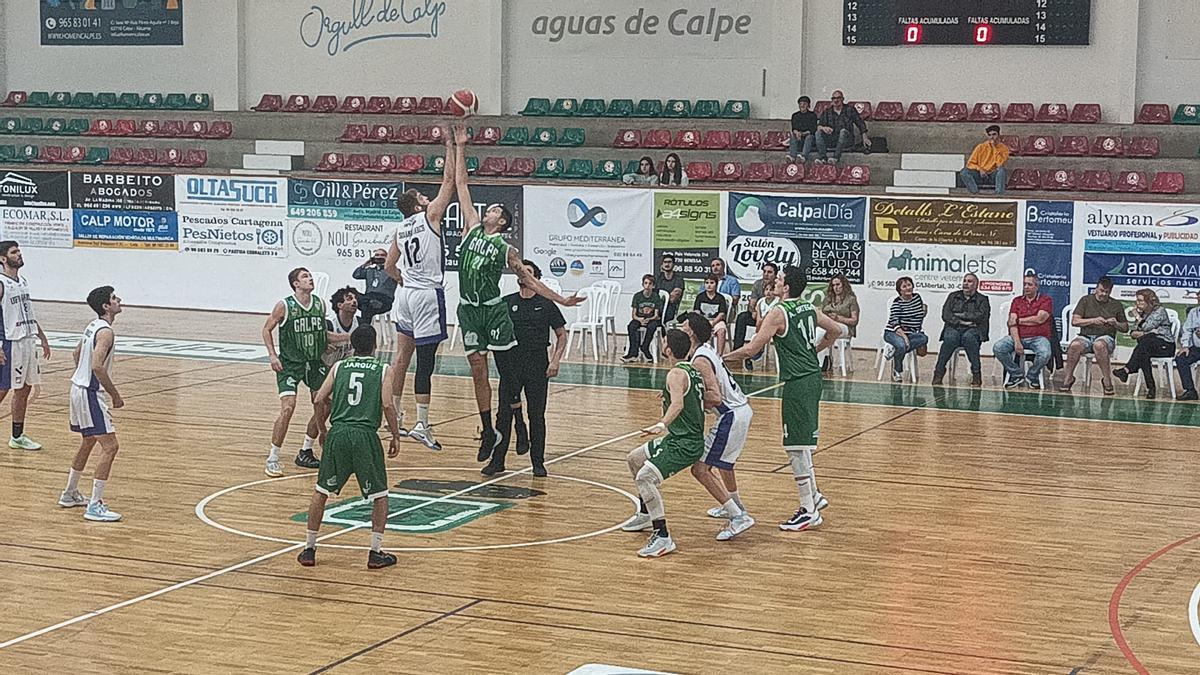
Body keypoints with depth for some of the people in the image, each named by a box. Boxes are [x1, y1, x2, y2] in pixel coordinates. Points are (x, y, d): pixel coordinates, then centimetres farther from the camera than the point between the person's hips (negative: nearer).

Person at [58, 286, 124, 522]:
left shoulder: (93, 326, 11)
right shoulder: (105, 331, -19)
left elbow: (77, 354, 25)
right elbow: (97, 366, -28)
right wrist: (115, 395, -19)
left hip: (79, 388, 10)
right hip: (90, 394, -10)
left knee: (88, 442, 25)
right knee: (110, 446, -11)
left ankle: (70, 494, 38)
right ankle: (94, 506, -12)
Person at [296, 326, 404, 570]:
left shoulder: (339, 367, 14)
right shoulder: (385, 370, 6)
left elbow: (320, 398, 6)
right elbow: (387, 405, -6)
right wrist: (396, 436, 3)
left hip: (338, 433, 3)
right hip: (365, 435, -2)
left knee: (321, 491, 17)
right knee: (379, 495, 13)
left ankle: (309, 549, 19)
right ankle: (376, 552, 8)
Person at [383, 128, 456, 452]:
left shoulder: (400, 230, 11)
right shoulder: (430, 216, -7)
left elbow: (389, 267, 16)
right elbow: (450, 180, -7)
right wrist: (450, 144, -2)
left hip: (406, 293, 7)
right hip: (428, 295, -7)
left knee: (402, 356, 15)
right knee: (425, 361, -8)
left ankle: (395, 412, 24)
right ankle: (422, 424, -10)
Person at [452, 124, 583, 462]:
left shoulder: (506, 249, 2)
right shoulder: (472, 228, 9)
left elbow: (528, 279, 7)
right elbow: (461, 185, 11)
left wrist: (561, 300, 0)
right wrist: (460, 148, 11)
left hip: (494, 310, -3)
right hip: (468, 309, 3)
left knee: (507, 370, -1)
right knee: (478, 371, 3)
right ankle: (487, 432, 9)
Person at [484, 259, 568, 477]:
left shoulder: (546, 304, 1)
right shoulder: (507, 303, 6)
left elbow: (562, 335, 5)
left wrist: (555, 361, -5)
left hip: (538, 365, -1)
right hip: (511, 363, 1)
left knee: (537, 415, 3)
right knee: (504, 413, 0)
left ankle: (538, 462, 12)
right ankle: (497, 460, 7)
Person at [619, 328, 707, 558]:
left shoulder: (676, 374, -18)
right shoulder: (693, 371, 11)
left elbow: (678, 403, -37)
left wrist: (662, 424, -53)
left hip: (684, 444, -11)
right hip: (678, 438, 11)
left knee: (645, 477, -24)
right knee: (634, 459, 25)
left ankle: (663, 537, -26)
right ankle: (646, 515, 39)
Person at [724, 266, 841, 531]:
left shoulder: (778, 313, -13)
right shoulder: (809, 308, 10)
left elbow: (751, 349, -15)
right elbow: (838, 331, 22)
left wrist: (722, 358, -3)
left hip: (797, 383, -9)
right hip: (813, 376, 9)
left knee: (797, 445, -3)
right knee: (802, 442, 21)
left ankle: (809, 511, 0)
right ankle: (814, 495, 28)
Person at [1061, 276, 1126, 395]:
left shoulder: (1116, 305, 14)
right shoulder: (1086, 300, 12)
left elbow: (1125, 327, 17)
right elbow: (1074, 321, 1)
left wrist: (1116, 324, -5)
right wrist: (1093, 320, -11)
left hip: (1106, 337, -1)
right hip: (1085, 336, 1)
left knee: (1099, 345, -39)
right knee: (1074, 345, -34)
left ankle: (1107, 379, -29)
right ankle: (1068, 378, -17)